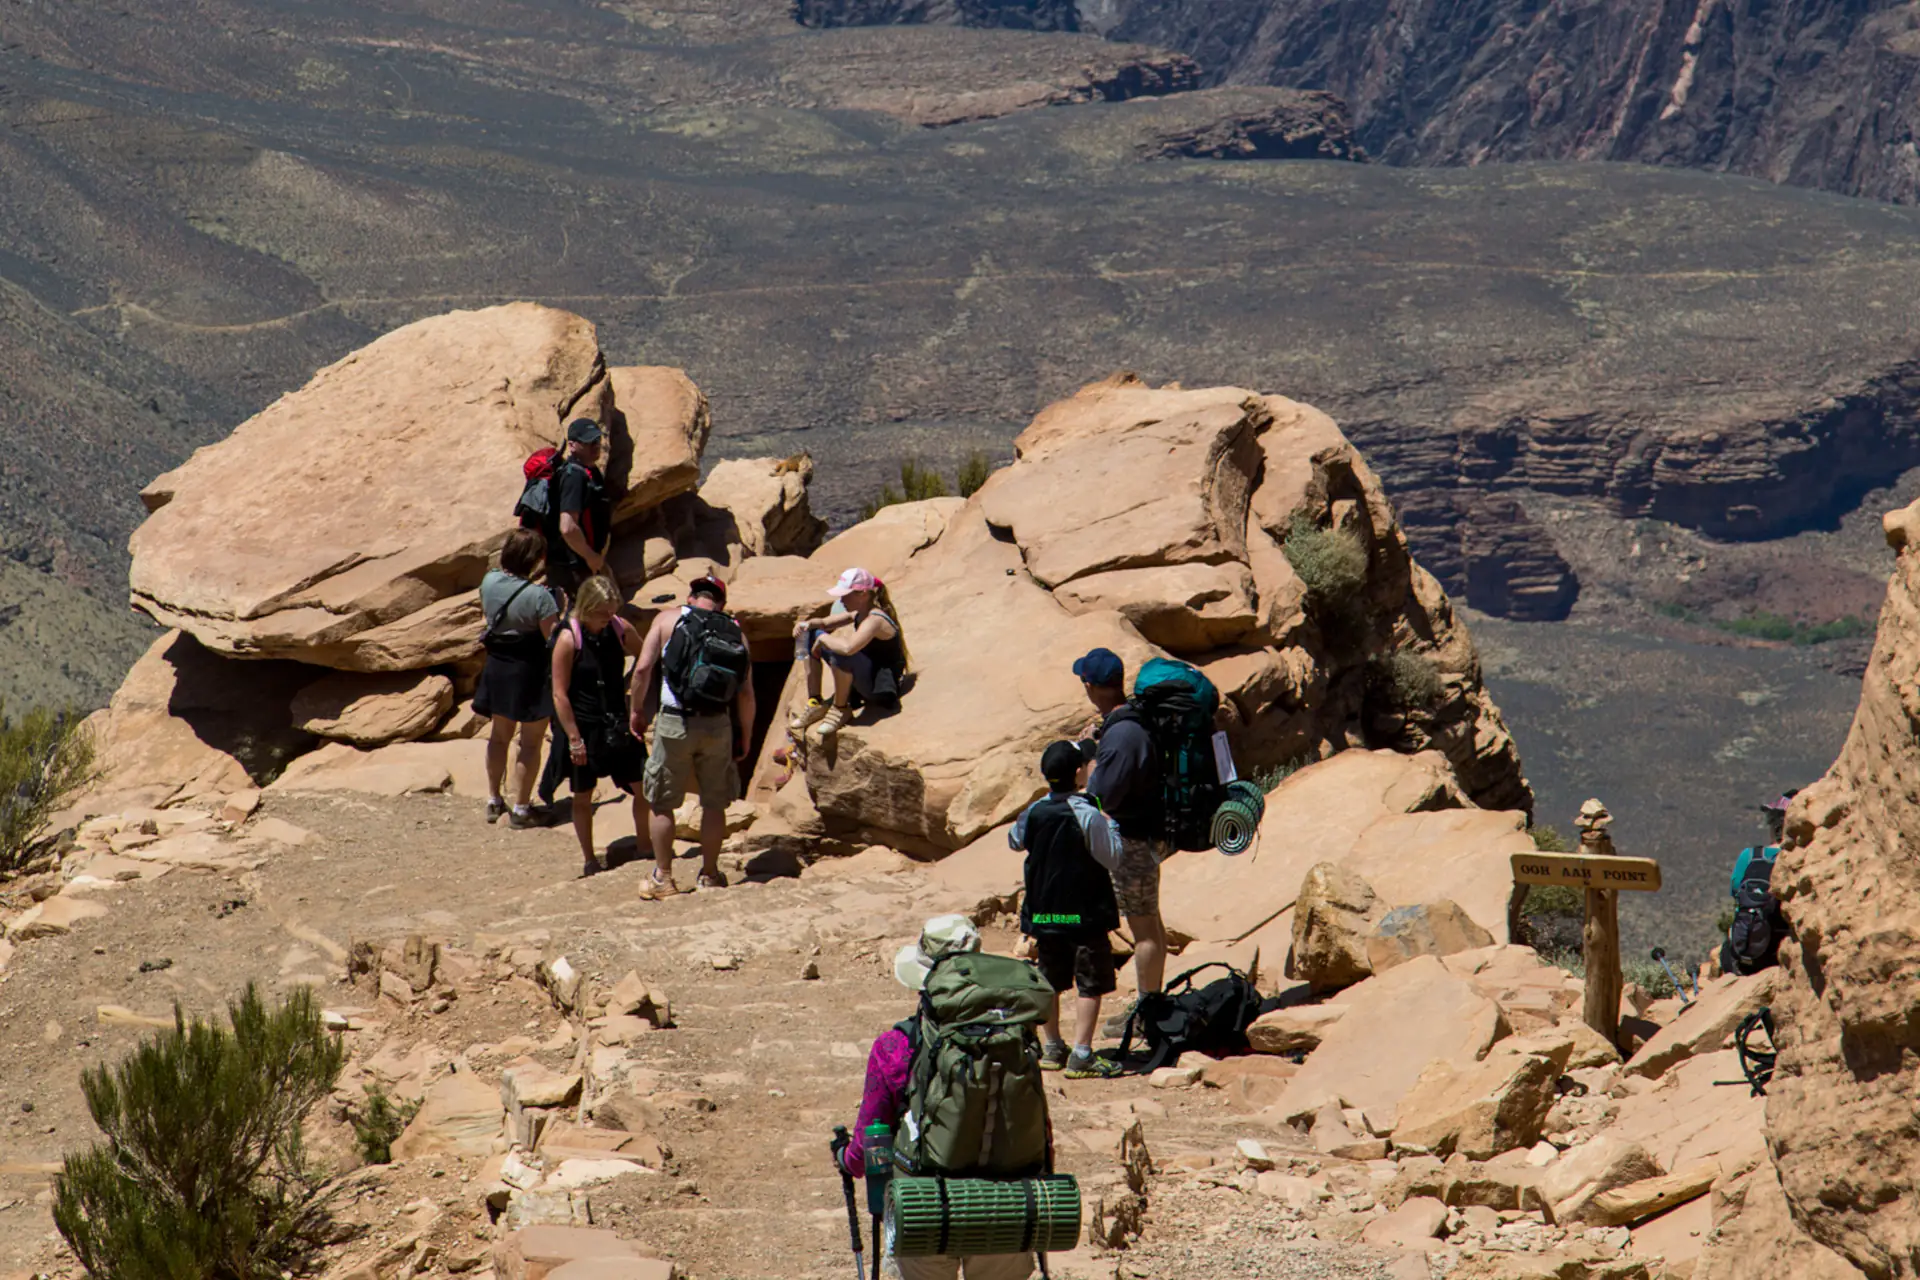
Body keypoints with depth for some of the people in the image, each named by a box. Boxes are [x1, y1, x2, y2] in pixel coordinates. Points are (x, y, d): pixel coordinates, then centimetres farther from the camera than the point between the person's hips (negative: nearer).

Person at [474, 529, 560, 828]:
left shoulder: (489, 581, -7)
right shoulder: (539, 596, -25)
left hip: (497, 669, 6)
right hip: (530, 672, -6)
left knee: (499, 736, 22)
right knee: (530, 742, 7)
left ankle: (493, 801, 31)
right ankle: (520, 809, 10)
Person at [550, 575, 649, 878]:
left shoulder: (620, 629, -4)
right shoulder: (569, 639, -16)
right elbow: (560, 694, -14)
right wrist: (574, 738, -15)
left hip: (617, 723, 4)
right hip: (583, 725, -3)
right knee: (583, 796, 8)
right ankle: (588, 859, 22)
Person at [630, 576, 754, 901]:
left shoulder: (668, 619, 3)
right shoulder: (735, 633, 6)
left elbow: (642, 669, -5)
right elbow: (746, 693, 1)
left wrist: (637, 711, 8)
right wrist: (744, 738, 10)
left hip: (675, 723, -2)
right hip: (717, 725, 2)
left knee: (662, 803, 10)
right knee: (714, 803, 15)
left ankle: (663, 877, 13)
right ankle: (709, 875, 21)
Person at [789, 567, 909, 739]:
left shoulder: (875, 620, -25)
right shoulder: (859, 613, 4)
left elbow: (848, 647, -43)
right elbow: (825, 623, 14)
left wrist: (823, 638, -24)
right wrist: (808, 624, -10)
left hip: (880, 687, -10)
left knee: (840, 653, -39)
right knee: (810, 635, 9)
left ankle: (841, 709, -14)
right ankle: (815, 703, 7)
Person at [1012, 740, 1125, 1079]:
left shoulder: (1034, 812, -2)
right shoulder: (1089, 816, -18)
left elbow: (1014, 840, 17)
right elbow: (1112, 859, -12)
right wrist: (1112, 825, 1)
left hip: (1043, 910, 6)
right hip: (1085, 912, -6)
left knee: (1050, 982, 17)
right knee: (1090, 983, 0)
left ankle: (1052, 1048, 26)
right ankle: (1081, 1056, -4)